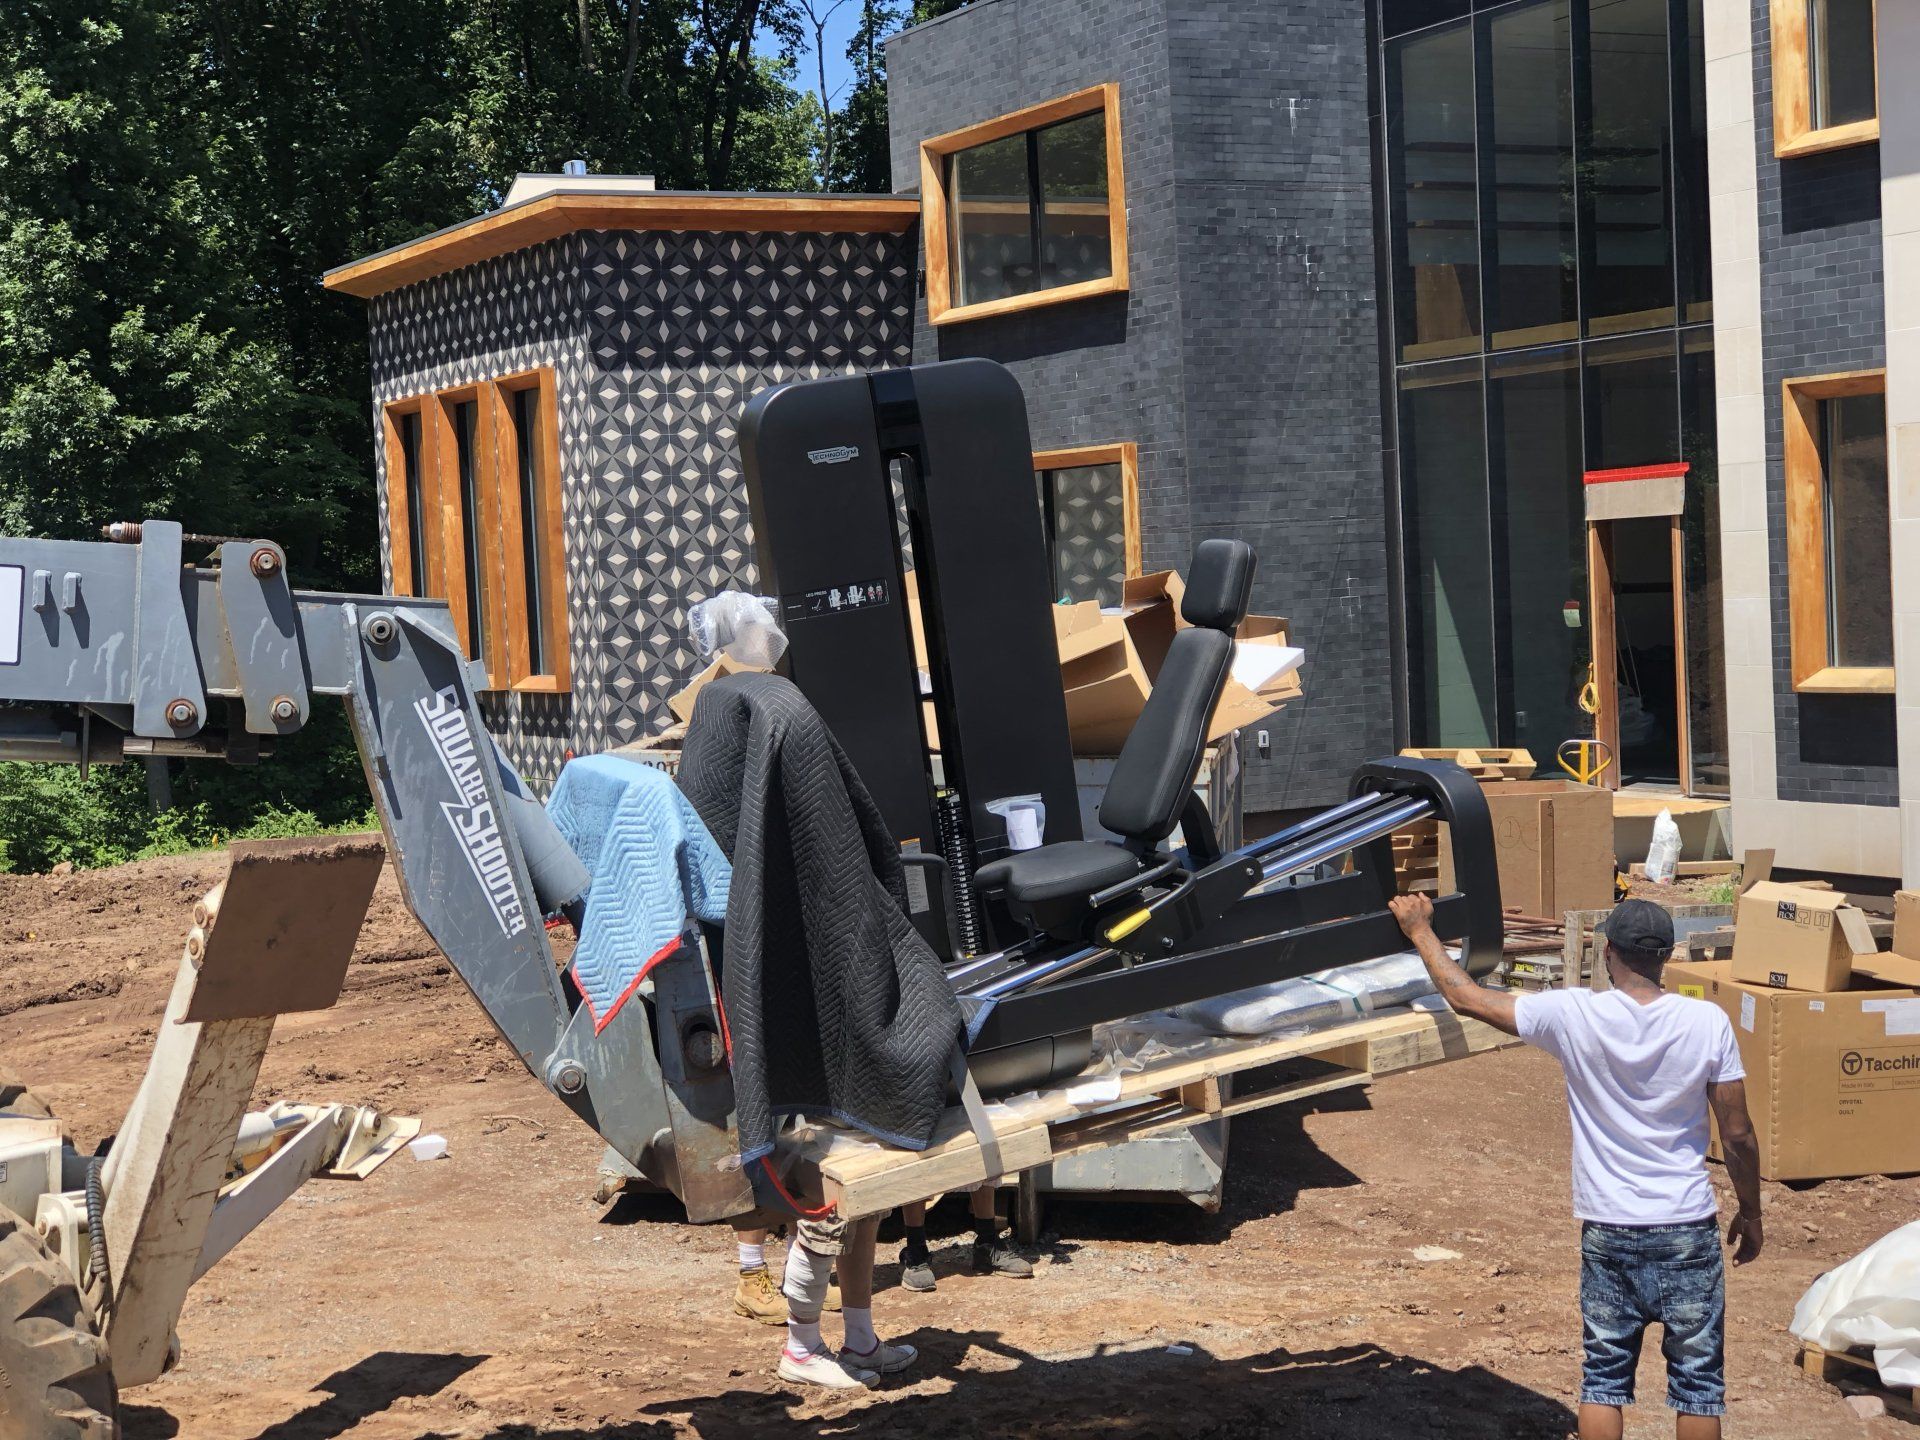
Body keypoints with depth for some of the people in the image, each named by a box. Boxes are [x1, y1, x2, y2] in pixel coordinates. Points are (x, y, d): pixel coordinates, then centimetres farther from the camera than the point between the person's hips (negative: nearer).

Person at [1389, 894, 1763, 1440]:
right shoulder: (1708, 1022, -11)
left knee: (1604, 1377, 12)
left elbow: (1465, 997, -2)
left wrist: (1421, 930, 13)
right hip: (1687, 1231, 0)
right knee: (1697, 1379, 9)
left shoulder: (1574, 1016, -12)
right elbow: (1737, 1135, -5)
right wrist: (1750, 1214, 10)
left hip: (1607, 1231, 1)